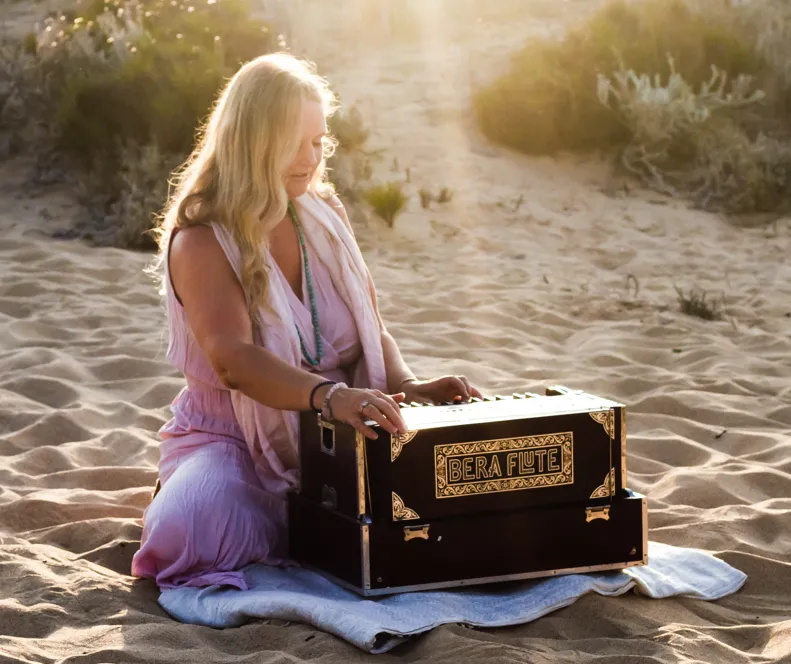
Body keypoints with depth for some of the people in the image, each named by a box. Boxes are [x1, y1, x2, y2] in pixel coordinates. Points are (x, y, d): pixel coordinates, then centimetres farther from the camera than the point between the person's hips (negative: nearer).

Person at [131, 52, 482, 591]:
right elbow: (232, 359, -28)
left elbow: (371, 330, 9)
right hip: (235, 441, -5)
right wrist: (328, 395, -45)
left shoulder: (326, 217, 9)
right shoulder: (201, 241, -12)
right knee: (197, 530, -36)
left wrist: (408, 386, -14)